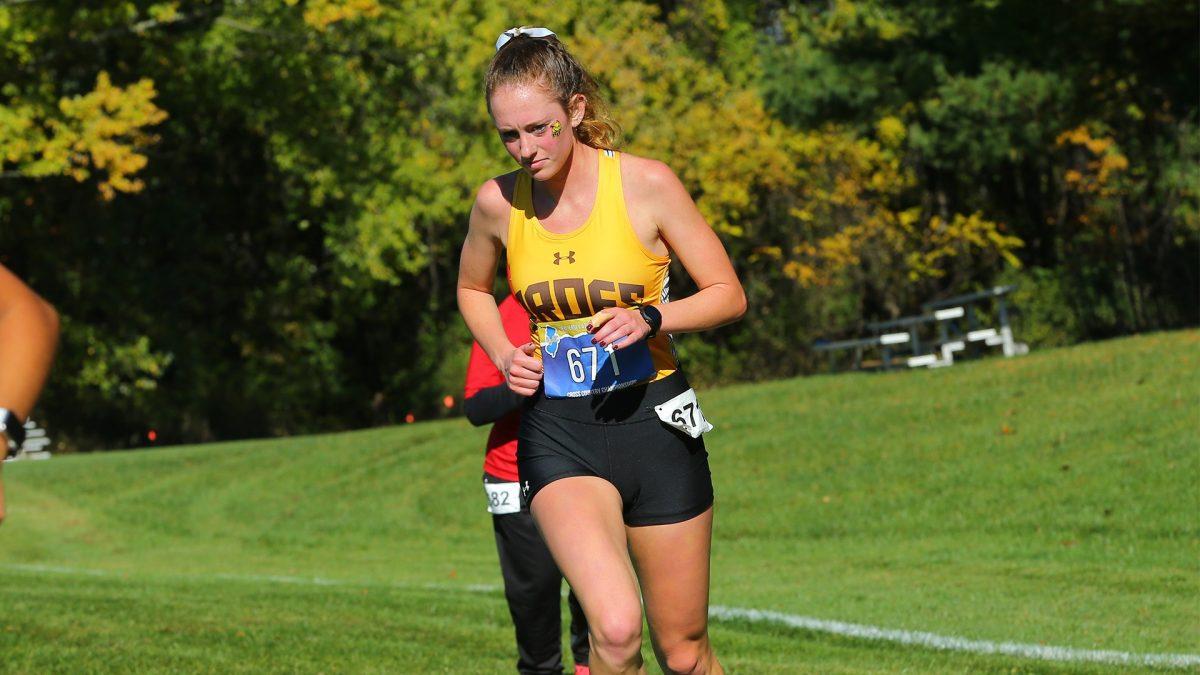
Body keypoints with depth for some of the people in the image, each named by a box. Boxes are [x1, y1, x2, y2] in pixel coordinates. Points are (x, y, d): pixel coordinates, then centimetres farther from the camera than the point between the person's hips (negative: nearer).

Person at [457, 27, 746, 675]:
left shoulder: (646, 184, -8)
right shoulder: (497, 202, -1)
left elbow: (728, 295, -1)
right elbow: (472, 290, 20)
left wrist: (650, 318, -19)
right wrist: (506, 358, 2)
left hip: (654, 420, 0)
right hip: (557, 433, 0)